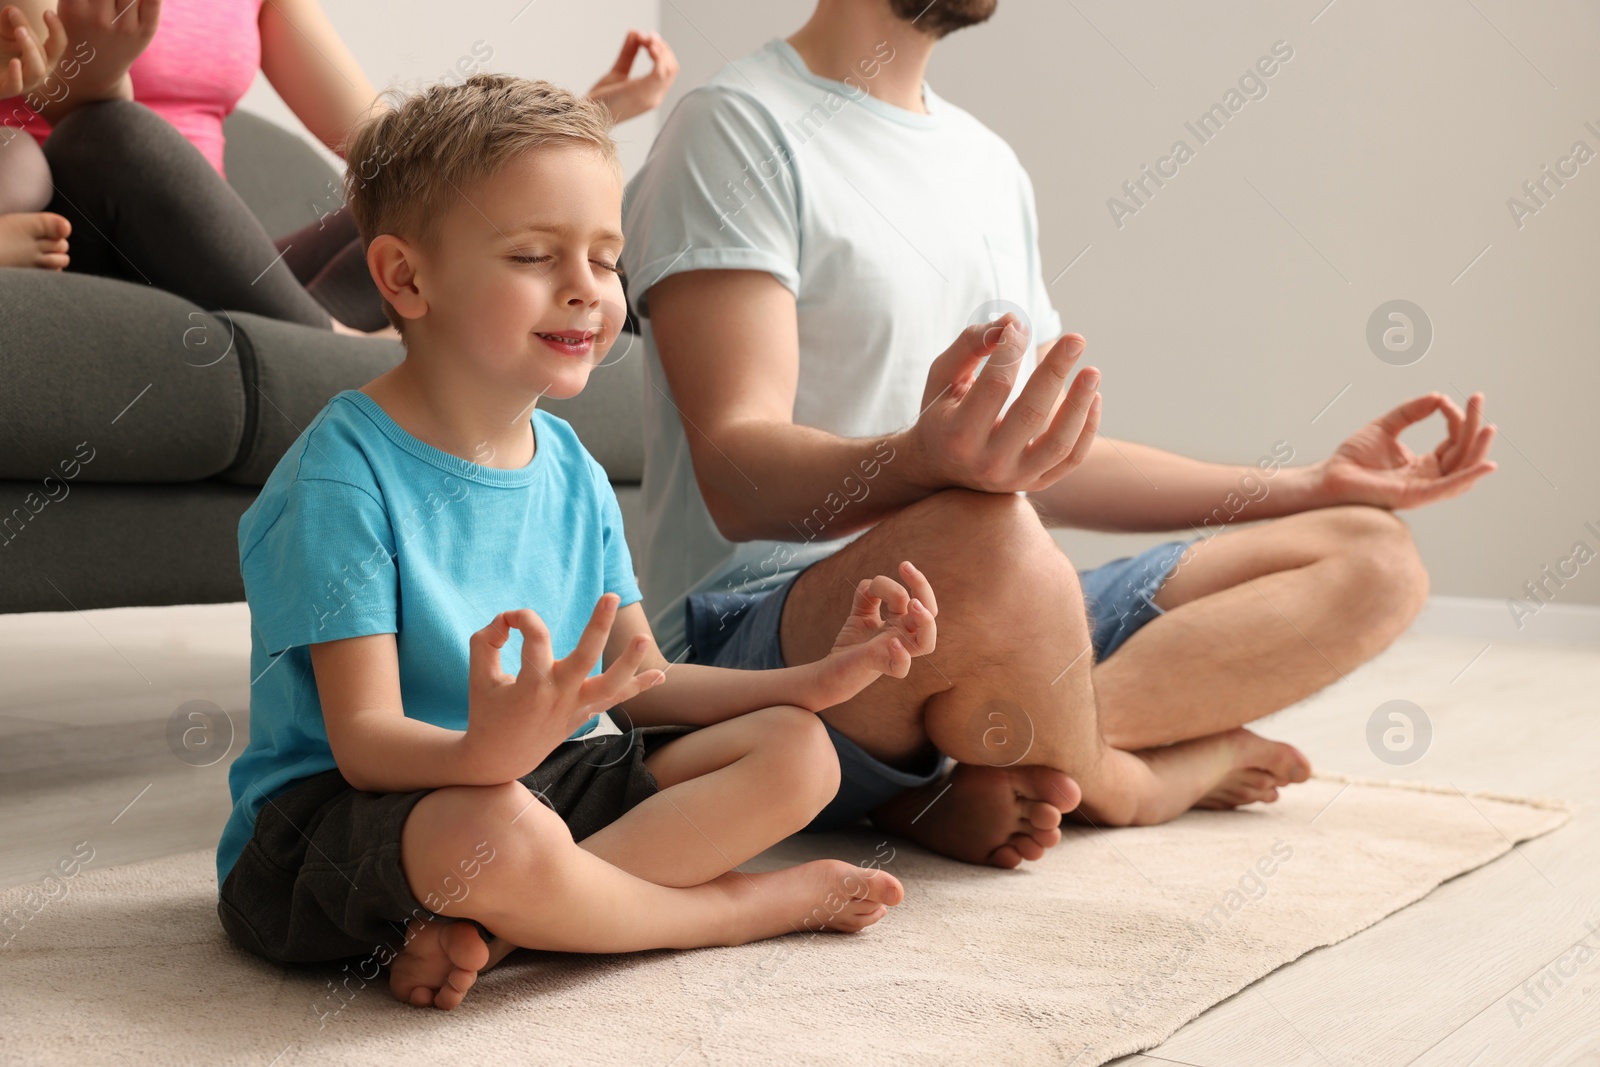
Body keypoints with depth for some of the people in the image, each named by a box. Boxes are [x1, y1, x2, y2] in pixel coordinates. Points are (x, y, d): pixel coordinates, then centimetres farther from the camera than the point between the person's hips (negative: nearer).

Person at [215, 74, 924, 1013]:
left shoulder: (572, 470, 6)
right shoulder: (344, 477, -18)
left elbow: (639, 682, 10)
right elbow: (364, 741, -22)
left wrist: (818, 678, -2)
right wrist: (486, 752, -45)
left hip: (537, 775, 8)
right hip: (332, 817, -7)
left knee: (795, 751, -5)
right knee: (498, 833, -41)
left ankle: (488, 927, -19)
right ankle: (752, 904, -9)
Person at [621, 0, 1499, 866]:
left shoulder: (991, 164, 18)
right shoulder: (739, 129, -7)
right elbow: (736, 476, -19)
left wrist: (1316, 485, 20)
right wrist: (926, 463, -41)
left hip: (1003, 636, 8)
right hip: (759, 644, -7)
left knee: (1373, 558, 1)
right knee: (986, 544, -40)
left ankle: (990, 776, -17)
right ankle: (1113, 782, -6)